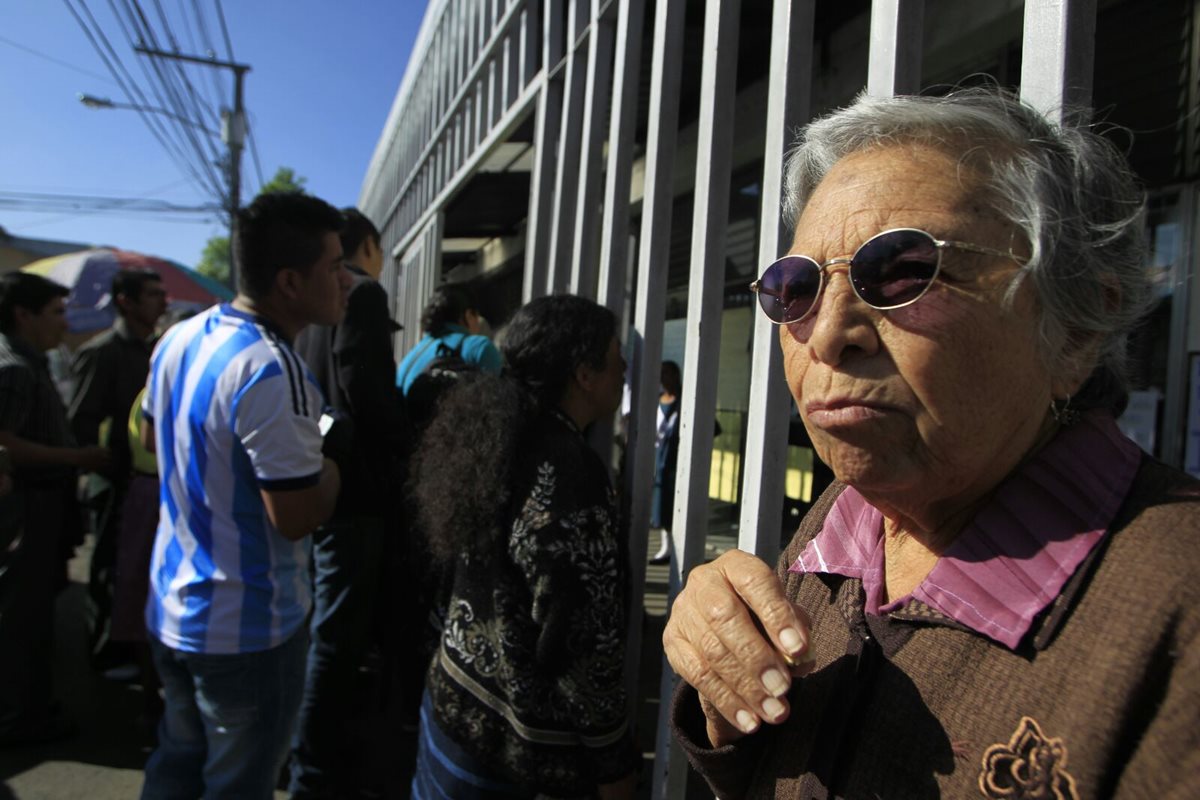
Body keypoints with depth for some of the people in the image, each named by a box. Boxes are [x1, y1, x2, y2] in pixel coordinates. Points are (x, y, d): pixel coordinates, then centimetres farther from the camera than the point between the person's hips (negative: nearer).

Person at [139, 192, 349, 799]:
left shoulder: (177, 340, 0)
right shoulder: (273, 371, -27)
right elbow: (297, 516, -26)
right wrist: (331, 462, -5)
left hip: (171, 606, 8)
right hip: (247, 627, -8)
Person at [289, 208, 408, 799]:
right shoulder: (362, 292, -9)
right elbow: (365, 385, -20)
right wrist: (401, 448, -8)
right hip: (353, 484, -9)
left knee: (326, 623, 21)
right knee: (337, 632, -1)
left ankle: (320, 744, 36)